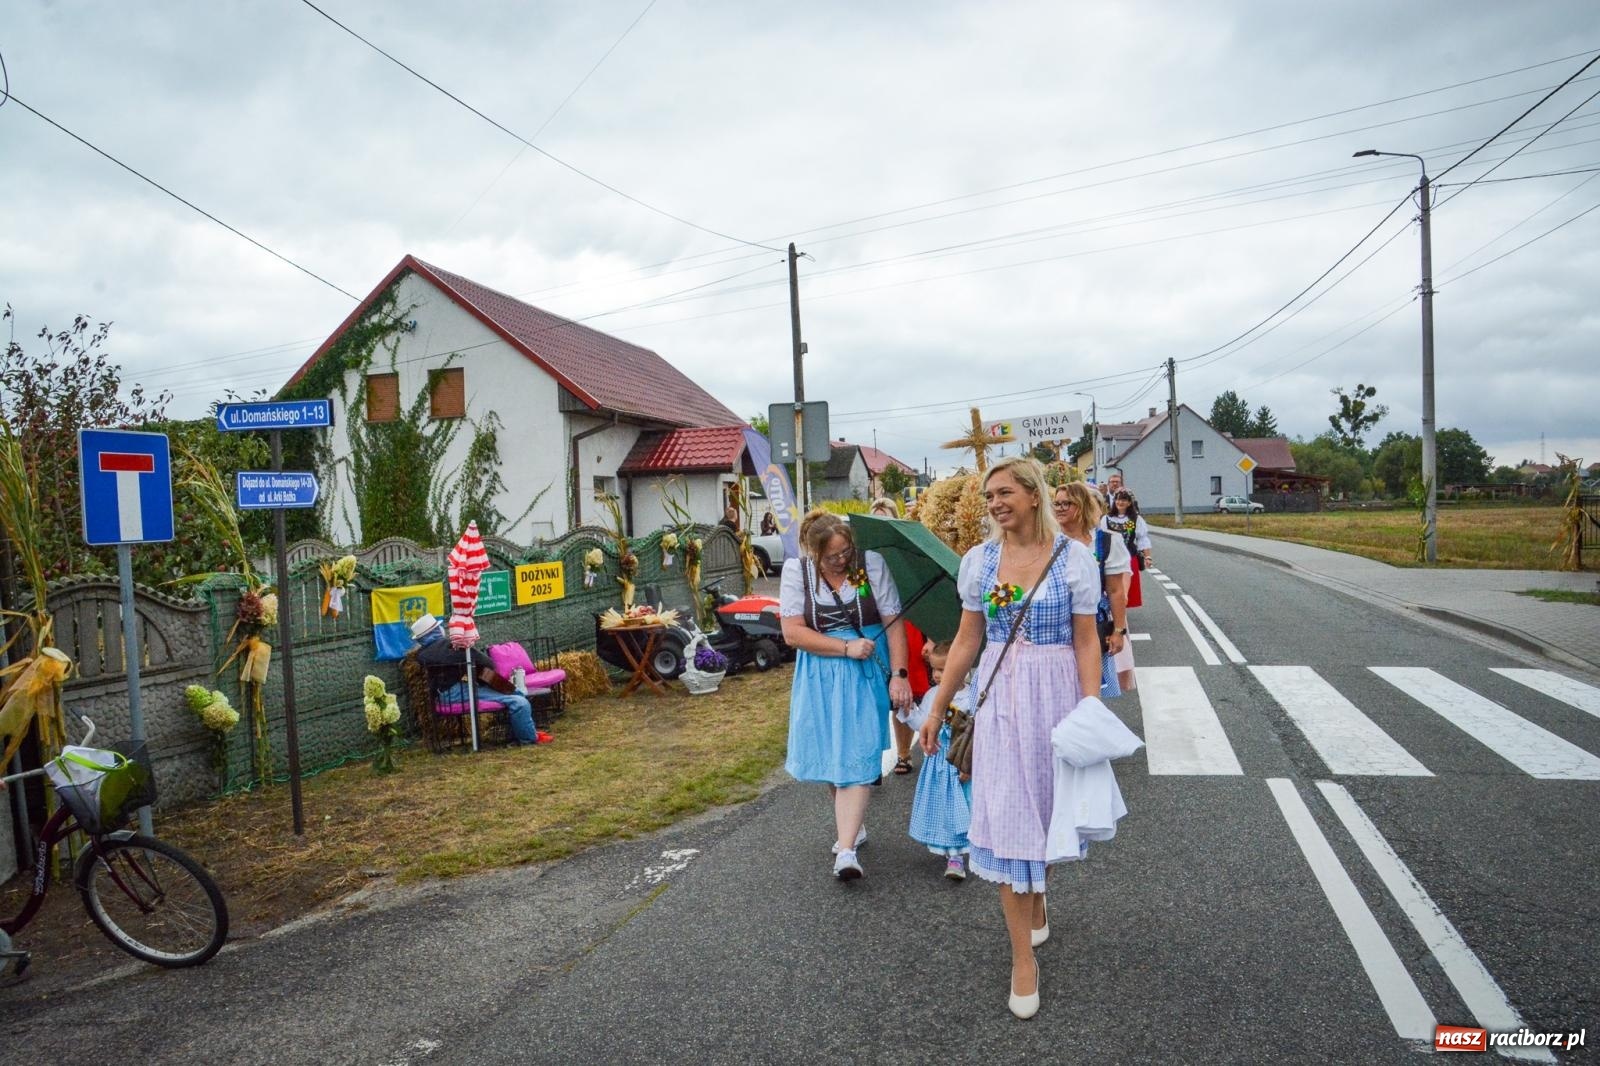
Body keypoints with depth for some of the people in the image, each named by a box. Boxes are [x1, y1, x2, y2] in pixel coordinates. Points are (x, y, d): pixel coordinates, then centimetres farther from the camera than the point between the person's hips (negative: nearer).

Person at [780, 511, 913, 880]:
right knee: (828, 754, 9)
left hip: (865, 674, -2)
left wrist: (899, 675, -12)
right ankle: (854, 824, 31)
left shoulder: (871, 563, -6)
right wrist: (846, 647, -15)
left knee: (856, 756, -9)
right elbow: (792, 632, -9)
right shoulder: (795, 570, -5)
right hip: (819, 675, 2)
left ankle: (846, 849, -9)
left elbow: (893, 623, -6)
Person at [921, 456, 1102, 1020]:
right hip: (998, 696, 1)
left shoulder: (1073, 557, -5)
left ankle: (1035, 899, 43)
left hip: (1055, 693, -1)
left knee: (1045, 803, 12)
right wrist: (937, 708, 7)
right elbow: (967, 640, 6)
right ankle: (1023, 956, 11)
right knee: (1005, 812, 0)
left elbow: (1086, 641, -4)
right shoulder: (978, 560, 1)